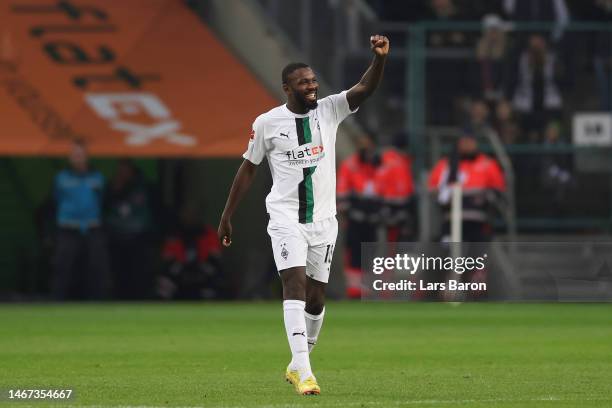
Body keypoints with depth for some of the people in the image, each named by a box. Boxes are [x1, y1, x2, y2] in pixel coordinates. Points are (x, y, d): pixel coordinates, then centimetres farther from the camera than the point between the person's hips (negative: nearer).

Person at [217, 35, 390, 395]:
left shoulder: (329, 111, 1)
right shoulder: (267, 123, -3)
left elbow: (366, 89, -12)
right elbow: (249, 168, 7)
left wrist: (380, 57, -31)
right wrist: (227, 216, 10)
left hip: (323, 219, 3)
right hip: (286, 217, -3)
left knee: (316, 296, 7)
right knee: (295, 283, -19)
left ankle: (297, 365, 27)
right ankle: (303, 370, -27)